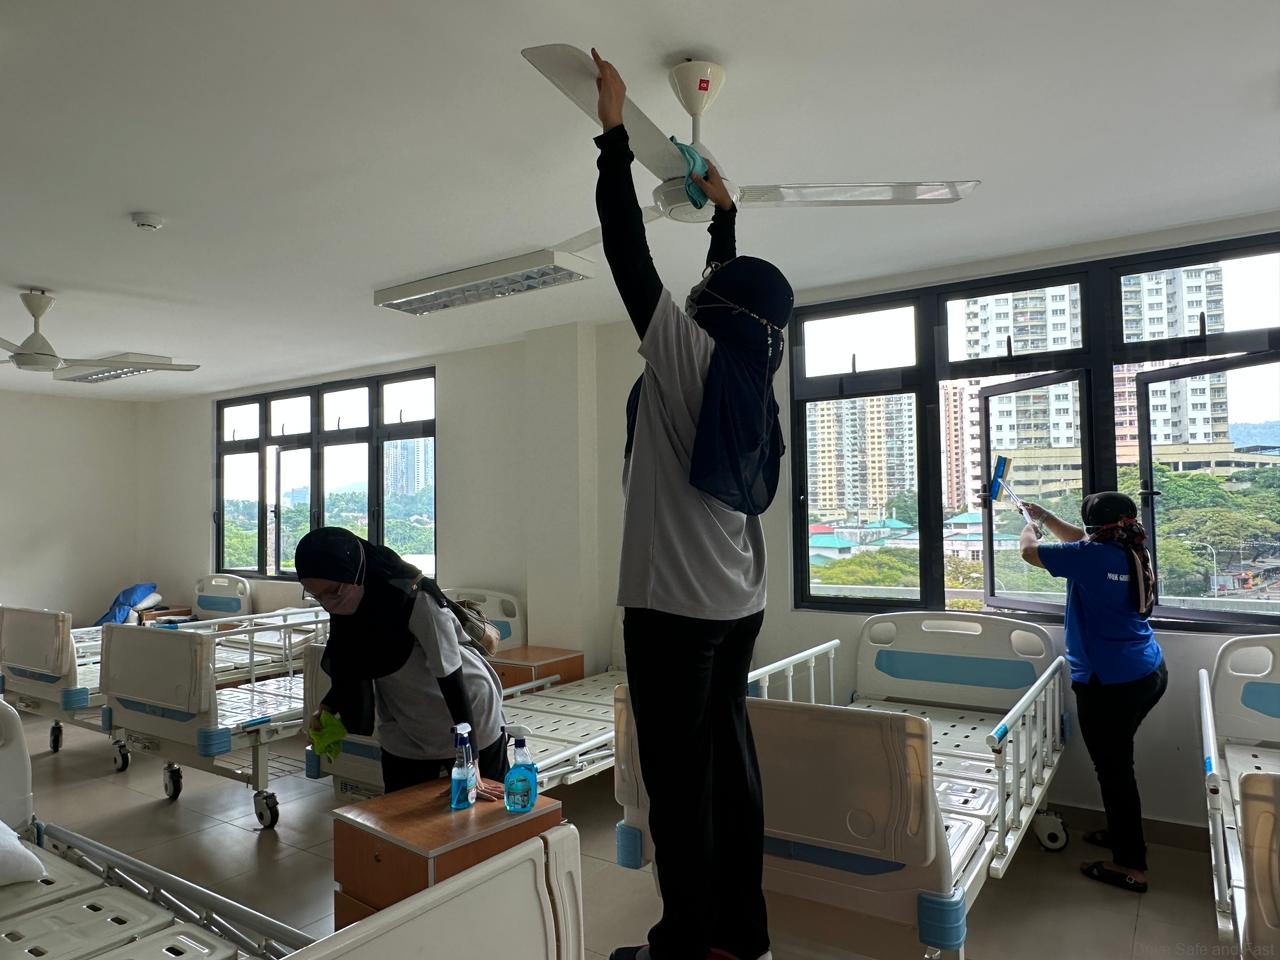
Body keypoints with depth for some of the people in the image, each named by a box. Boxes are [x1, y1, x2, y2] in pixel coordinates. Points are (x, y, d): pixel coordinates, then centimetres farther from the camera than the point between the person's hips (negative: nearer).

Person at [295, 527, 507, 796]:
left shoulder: (416, 600, -29)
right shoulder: (345, 609, -9)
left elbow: (452, 679, -29)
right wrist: (326, 709, -7)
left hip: (470, 724, -5)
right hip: (404, 734, 6)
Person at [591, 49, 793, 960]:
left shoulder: (690, 354, -9)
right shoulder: (752, 369, 9)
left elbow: (628, 250, -6)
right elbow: (739, 292, 27)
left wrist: (615, 129, 3)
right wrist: (723, 211, 38)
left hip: (674, 603, -8)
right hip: (737, 603, 8)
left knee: (680, 776, 1)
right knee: (730, 761, 15)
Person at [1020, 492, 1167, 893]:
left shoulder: (1093, 556, -18)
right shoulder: (1131, 552, 6)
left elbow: (1030, 551, -8)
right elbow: (1080, 541, 25)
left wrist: (1030, 527, 13)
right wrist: (1045, 517, 29)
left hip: (1111, 683, -9)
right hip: (1151, 673, 9)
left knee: (1114, 769, 2)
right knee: (1117, 760, 23)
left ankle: (1132, 866, 11)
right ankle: (1120, 832, 38)